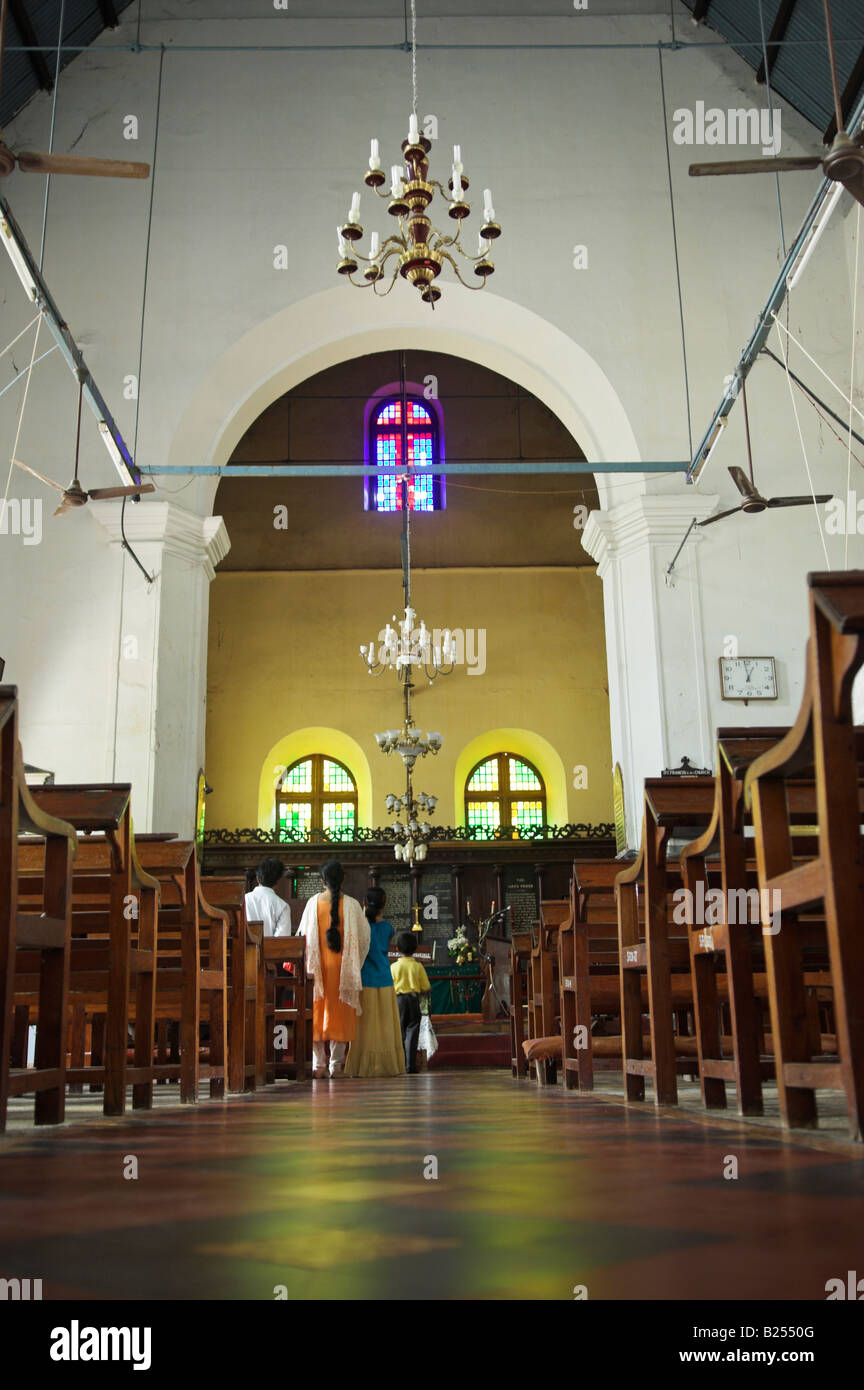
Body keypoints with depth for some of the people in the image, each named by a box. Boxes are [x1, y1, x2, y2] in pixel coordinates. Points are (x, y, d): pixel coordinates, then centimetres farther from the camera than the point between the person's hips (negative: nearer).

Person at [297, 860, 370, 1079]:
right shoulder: (351, 905, -6)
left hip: (317, 966, 1)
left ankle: (318, 1064, 6)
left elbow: (303, 934, 3)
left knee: (317, 1012, 7)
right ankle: (336, 1064, 6)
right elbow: (364, 936, -1)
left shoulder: (313, 903, -3)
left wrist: (307, 964, 15)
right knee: (339, 1012, 6)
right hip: (343, 967, -1)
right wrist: (355, 965, 12)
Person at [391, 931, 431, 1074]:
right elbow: (426, 988, -1)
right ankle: (410, 1066, -1)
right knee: (412, 1032, 3)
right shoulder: (418, 966, -3)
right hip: (413, 1000, 0)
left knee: (399, 1033, 8)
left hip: (398, 999, 0)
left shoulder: (393, 967, -3)